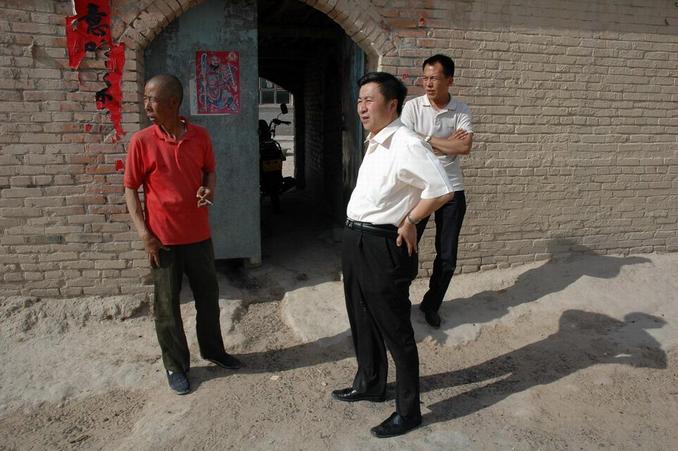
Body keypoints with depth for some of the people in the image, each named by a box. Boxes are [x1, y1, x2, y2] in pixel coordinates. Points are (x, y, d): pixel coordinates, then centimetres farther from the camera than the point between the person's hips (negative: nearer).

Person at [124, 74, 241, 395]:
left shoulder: (200, 136, -1)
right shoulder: (141, 141, -8)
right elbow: (130, 189, -4)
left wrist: (209, 188, -10)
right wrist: (144, 234, -11)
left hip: (199, 234, 3)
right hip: (163, 238, -3)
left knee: (208, 296, 16)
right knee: (167, 305, 7)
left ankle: (212, 349, 37)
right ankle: (175, 366, 25)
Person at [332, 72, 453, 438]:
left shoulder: (406, 145, -18)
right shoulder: (374, 143, 11)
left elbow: (441, 190, -25)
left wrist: (409, 221, -14)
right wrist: (355, 236, 14)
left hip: (383, 247, -9)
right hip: (356, 241, 10)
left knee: (395, 331, 4)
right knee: (362, 322, 23)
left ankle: (408, 411, 22)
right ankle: (369, 385, 44)